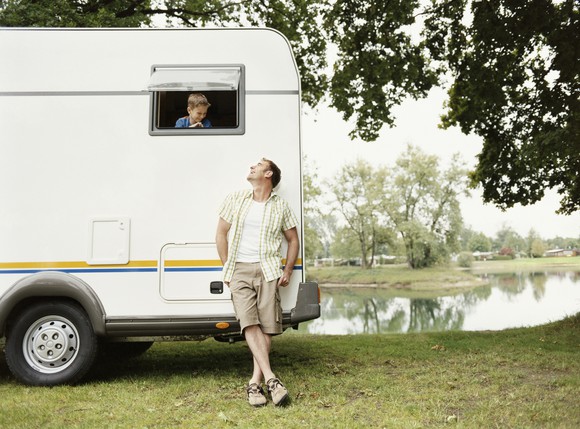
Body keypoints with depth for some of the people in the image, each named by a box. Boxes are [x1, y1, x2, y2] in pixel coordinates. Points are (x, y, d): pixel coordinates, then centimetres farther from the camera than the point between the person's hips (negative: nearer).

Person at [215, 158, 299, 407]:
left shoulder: (281, 207, 9)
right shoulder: (235, 200, 11)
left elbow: (293, 239, 16)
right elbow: (221, 233, 12)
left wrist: (288, 271, 5)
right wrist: (227, 269, 5)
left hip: (267, 270, 0)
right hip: (239, 269, 0)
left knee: (267, 326, -7)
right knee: (249, 323, -15)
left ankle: (256, 382, 0)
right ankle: (270, 379, -16)